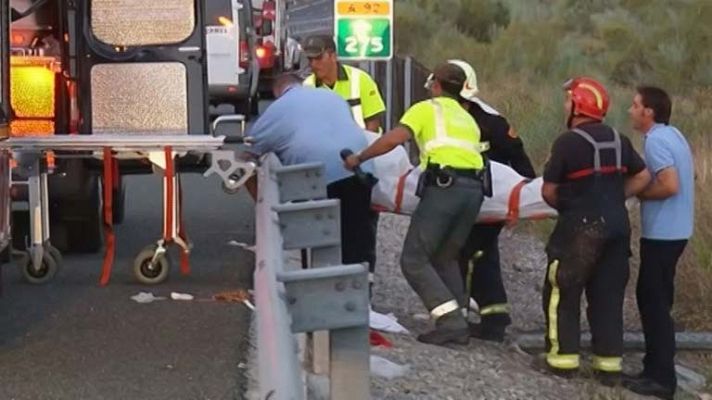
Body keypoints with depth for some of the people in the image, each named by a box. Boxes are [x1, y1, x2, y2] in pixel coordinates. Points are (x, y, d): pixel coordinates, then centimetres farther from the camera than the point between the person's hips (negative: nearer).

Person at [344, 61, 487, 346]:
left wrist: (359, 158, 1)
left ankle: (450, 321, -11)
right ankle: (457, 323, 11)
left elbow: (395, 138, -6)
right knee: (445, 258, 19)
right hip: (474, 187, 7)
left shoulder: (427, 108, 8)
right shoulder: (468, 119, 30)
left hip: (444, 186, -7)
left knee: (414, 259, -2)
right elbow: (471, 151, 20)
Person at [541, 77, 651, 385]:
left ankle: (564, 359, 6)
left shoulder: (568, 141, -11)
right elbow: (642, 177, 12)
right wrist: (615, 199, 13)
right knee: (608, 296, 11)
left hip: (581, 228, -6)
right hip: (617, 227, 6)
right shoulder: (618, 140, 8)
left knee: (562, 294, 6)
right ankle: (609, 364, 12)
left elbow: (549, 191, -9)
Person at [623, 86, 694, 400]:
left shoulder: (656, 140, -17)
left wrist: (637, 193, -10)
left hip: (662, 233, -10)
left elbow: (670, 186, -26)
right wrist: (643, 186, 9)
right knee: (654, 299, 16)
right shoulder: (672, 135, 13)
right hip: (672, 230, 10)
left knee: (654, 302, -4)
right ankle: (656, 370, 22)